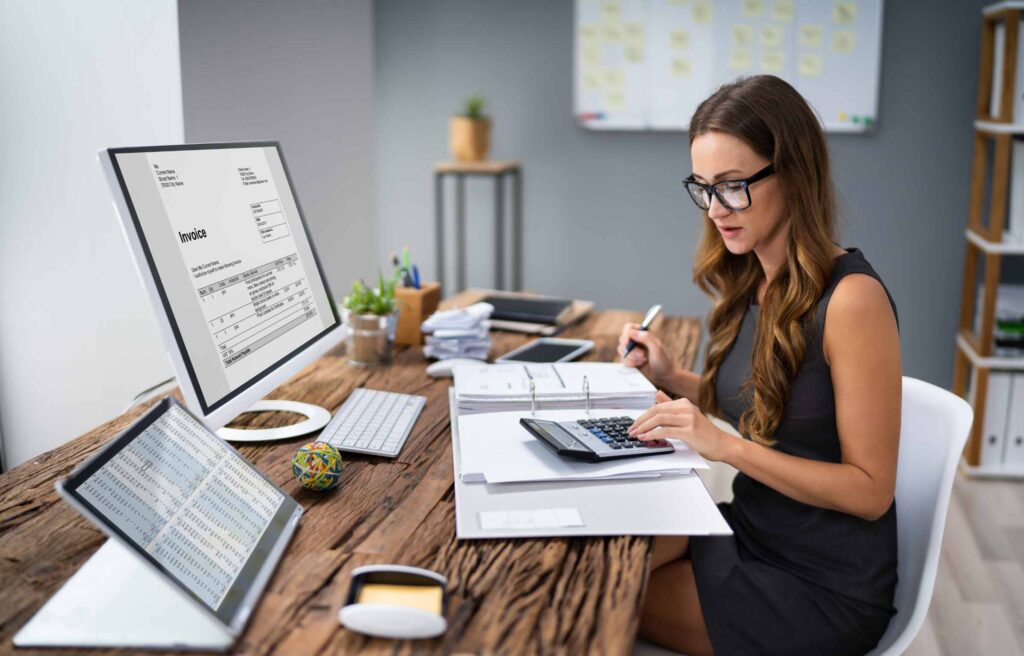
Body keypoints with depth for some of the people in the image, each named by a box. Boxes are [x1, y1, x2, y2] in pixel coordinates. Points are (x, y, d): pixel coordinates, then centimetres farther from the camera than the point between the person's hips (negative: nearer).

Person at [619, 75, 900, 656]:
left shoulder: (851, 298, -23)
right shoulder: (749, 281, 0)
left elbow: (870, 489, -20)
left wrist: (725, 446, -26)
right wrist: (675, 380, -3)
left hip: (824, 587, -6)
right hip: (751, 531, 6)